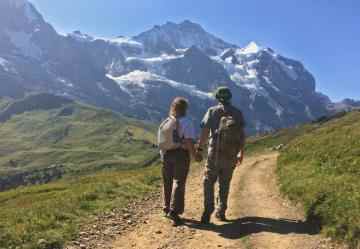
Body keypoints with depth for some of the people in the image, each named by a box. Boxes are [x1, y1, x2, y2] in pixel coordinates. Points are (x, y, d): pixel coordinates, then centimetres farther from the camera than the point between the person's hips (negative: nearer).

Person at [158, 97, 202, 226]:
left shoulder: (164, 123, 6)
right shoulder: (186, 122, -10)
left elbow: (161, 142, 6)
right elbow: (189, 142, -18)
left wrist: (164, 155, 17)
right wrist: (194, 155, -8)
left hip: (166, 154, 5)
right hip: (181, 154, -5)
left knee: (168, 182, 16)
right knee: (179, 183, 0)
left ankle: (167, 209, 27)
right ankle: (174, 211, -7)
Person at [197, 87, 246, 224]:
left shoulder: (212, 111, 1)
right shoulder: (237, 112, 6)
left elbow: (205, 132, -9)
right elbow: (242, 134, 1)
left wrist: (199, 149, -5)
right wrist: (241, 153, 8)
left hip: (215, 152, -2)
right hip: (231, 154, 3)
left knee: (209, 181, 6)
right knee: (225, 183, 15)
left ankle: (208, 209, -11)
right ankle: (221, 212, 17)